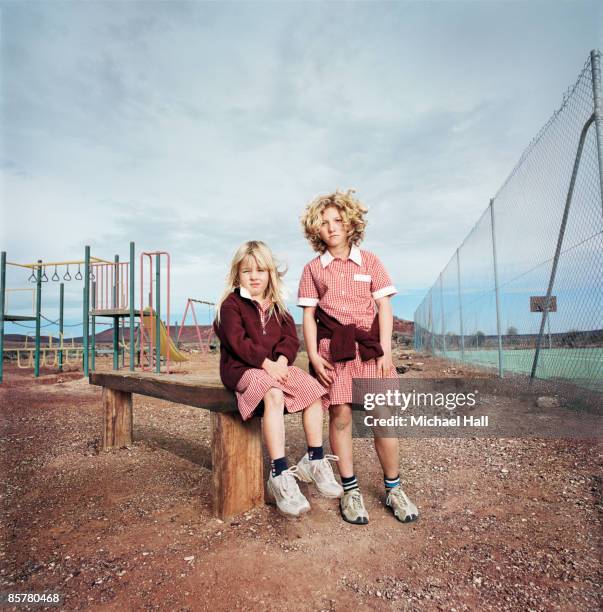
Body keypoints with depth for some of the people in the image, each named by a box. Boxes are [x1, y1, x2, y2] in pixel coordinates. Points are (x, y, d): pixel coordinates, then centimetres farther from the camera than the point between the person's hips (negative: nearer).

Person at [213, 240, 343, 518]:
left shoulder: (277, 307, 15)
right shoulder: (231, 304, -3)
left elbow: (291, 338, 5)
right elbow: (237, 341, -15)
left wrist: (282, 360, -16)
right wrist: (266, 363, -23)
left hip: (275, 366, 6)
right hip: (241, 369, -6)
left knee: (313, 388, -16)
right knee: (274, 395, -36)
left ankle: (315, 460, -3)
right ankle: (279, 475, -32)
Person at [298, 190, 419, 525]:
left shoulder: (369, 261, 9)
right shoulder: (313, 269, 9)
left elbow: (384, 308, 4)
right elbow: (309, 316, 5)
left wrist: (385, 350, -5)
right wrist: (313, 355, -5)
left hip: (369, 344, 1)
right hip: (332, 348, 0)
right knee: (340, 414, -3)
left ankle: (393, 489, 16)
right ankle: (350, 491, 12)